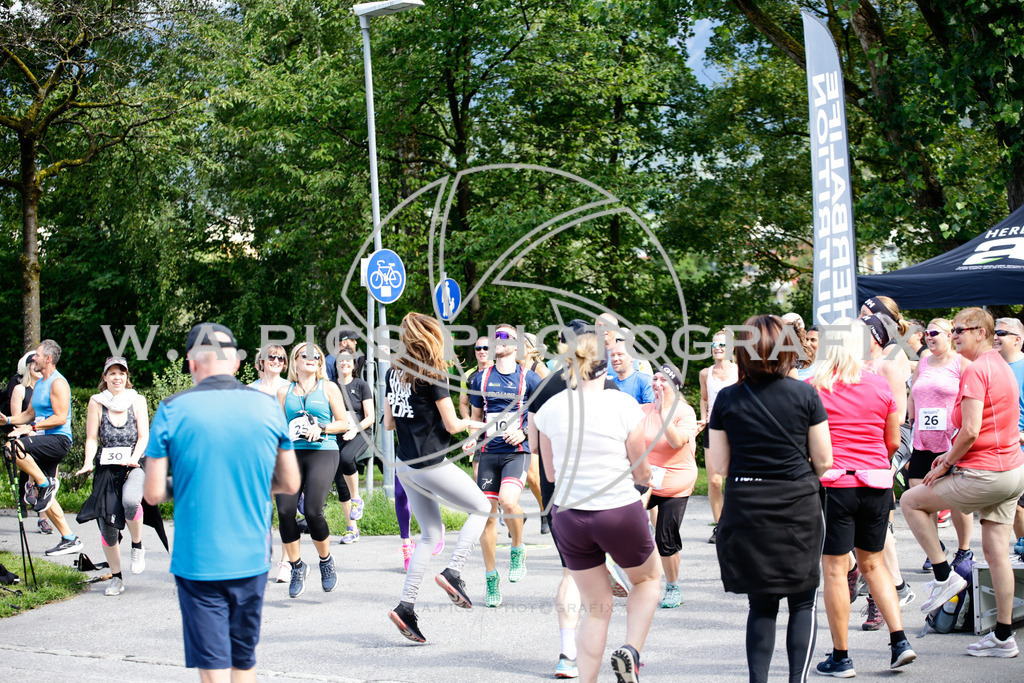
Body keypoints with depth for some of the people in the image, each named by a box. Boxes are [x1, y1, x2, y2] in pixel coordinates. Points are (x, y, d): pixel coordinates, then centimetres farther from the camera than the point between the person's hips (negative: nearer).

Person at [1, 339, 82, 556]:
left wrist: (31, 428, -20)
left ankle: (44, 483, -14)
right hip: (45, 441, 9)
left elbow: (60, 418, -18)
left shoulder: (58, 383, -10)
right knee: (42, 497, 6)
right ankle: (69, 539, 9)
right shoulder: (39, 383, 19)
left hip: (58, 439, -9)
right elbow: (30, 413, 26)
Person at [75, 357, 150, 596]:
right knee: (107, 524, -1)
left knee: (130, 500, -33)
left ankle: (137, 546, -7)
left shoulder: (137, 400, 5)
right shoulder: (96, 402, 6)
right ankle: (116, 577, 14)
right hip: (106, 468, 2)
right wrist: (88, 463, -12)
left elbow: (143, 436, 1)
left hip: (133, 466, -2)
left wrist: (133, 458, -17)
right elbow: (91, 438, 5)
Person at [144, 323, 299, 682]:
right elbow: (290, 483, 8)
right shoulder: (268, 407, 1)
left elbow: (153, 493, -7)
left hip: (198, 561, -3)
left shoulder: (172, 410, -8)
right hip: (252, 559, 3)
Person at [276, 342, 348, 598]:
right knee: (285, 510, -16)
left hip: (323, 452, -2)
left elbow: (344, 423, 9)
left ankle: (326, 560, 8)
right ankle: (297, 566, 4)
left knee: (312, 511, -19)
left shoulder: (329, 388, 11)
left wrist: (321, 428, -8)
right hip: (291, 453, 2)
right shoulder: (285, 392, 16)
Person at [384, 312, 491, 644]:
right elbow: (451, 425, -11)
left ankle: (406, 606, 7)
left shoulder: (393, 372, 9)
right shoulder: (432, 373, -13)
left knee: (431, 533, 16)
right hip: (431, 464, -7)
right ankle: (453, 572, -3)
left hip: (405, 464, 7)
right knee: (481, 508, 12)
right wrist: (470, 423, 9)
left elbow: (389, 423, 14)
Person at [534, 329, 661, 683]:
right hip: (620, 512, -3)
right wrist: (647, 475, 20)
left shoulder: (550, 408, -1)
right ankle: (631, 650, 4)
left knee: (597, 607, 16)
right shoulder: (624, 405, -9)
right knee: (649, 578, 25)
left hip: (568, 516, 3)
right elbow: (640, 472, -2)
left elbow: (551, 473, 8)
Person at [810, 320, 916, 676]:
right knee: (872, 562, 19)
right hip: (877, 482, 3)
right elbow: (894, 442, 11)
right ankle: (899, 640, 9)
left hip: (834, 483, -3)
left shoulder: (813, 388, -5)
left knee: (835, 568, 3)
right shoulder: (880, 386, 3)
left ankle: (840, 657, 8)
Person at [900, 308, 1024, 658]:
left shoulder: (976, 371, -15)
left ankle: (944, 576, 7)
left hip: (984, 473, -9)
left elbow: (970, 431, -22)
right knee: (996, 553, 10)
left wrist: (947, 464, -8)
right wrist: (953, 455, 16)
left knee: (910, 501, 6)